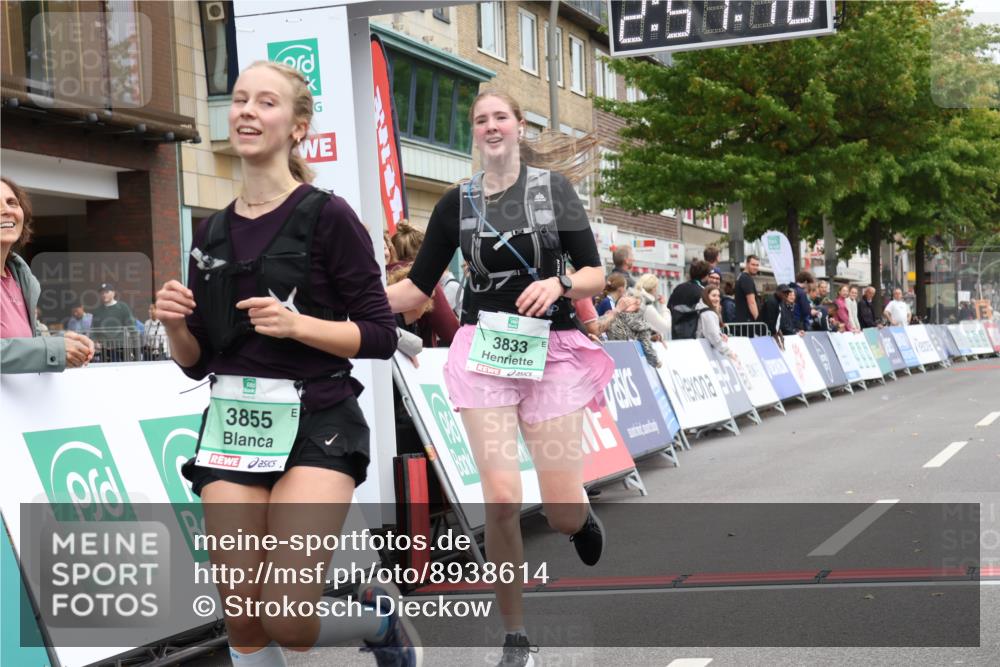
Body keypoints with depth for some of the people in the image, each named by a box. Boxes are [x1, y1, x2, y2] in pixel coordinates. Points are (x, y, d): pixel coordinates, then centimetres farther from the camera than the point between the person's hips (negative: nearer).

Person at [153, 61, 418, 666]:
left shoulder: (328, 217, -5)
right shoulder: (212, 233, 11)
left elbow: (381, 336, -6)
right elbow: (197, 362, 15)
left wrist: (298, 324, -20)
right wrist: (175, 324, -6)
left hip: (316, 423, -5)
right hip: (232, 425, 5)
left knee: (287, 616, -16)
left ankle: (382, 614, 17)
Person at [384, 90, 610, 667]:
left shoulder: (554, 186, 2)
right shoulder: (457, 203, 6)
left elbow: (596, 275, 1)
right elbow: (418, 288, 7)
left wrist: (559, 283, -20)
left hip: (552, 352, 0)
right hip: (484, 352, 1)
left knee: (563, 512, -4)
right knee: (502, 500, -13)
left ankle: (583, 519, 37)